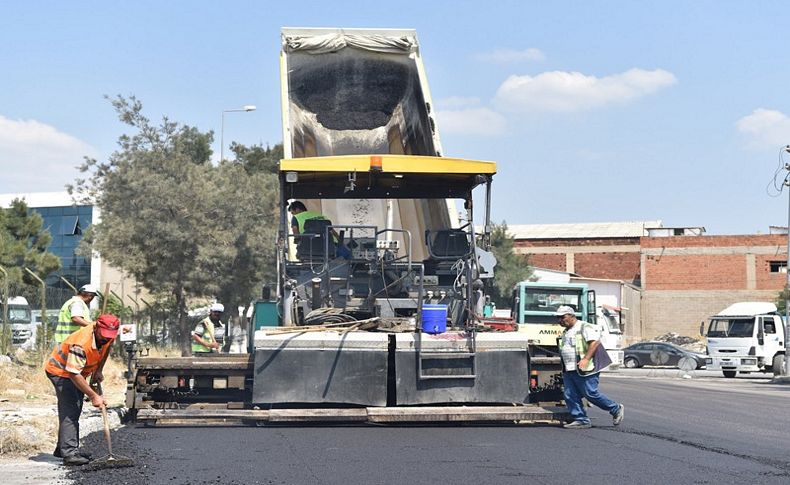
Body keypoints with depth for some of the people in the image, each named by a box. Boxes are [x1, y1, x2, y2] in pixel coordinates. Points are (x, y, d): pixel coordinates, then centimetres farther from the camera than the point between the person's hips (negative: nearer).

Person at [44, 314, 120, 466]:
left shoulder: (109, 336, -15)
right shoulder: (80, 344, -39)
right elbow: (74, 374, -39)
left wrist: (99, 370, 1)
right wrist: (94, 396, -38)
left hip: (78, 371, 9)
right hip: (60, 371, -9)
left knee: (75, 410, 15)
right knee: (69, 410, -19)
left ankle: (63, 448, 28)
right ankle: (69, 453, -23)